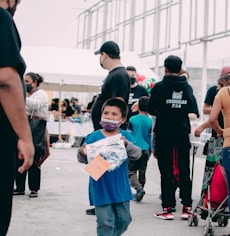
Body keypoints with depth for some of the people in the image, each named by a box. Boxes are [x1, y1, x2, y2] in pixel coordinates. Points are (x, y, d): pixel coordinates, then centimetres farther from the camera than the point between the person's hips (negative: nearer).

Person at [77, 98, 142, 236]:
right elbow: (84, 160, -7)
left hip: (120, 188, 3)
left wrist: (127, 144, -34)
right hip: (101, 189, -3)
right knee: (105, 223, 1)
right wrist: (82, 153, -30)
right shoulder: (93, 137, -6)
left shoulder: (126, 136, -3)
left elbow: (137, 154, -15)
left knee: (124, 220, 16)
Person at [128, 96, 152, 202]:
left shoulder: (132, 120, -5)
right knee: (142, 172, 12)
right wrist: (150, 151, 15)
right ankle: (138, 194, 16)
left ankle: (139, 188, -19)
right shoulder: (150, 121, -2)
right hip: (145, 150, 2)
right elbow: (151, 138, 3)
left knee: (131, 171, 4)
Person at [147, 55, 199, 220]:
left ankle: (168, 208, 3)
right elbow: (194, 111, 4)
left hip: (164, 134, -3)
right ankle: (187, 207, 11)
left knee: (166, 172, 2)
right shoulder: (188, 87, 3)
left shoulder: (159, 87, -8)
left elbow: (151, 110, -3)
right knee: (184, 170, 10)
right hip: (183, 134, 3)